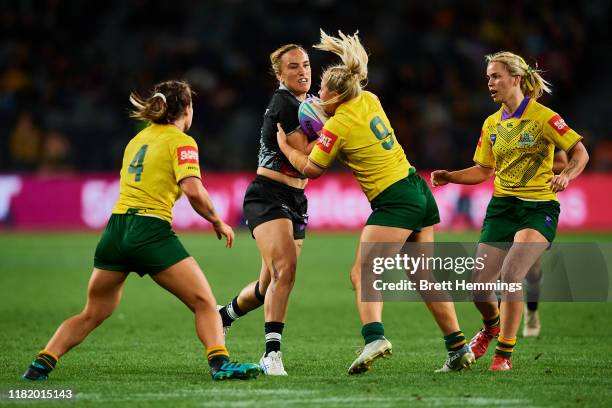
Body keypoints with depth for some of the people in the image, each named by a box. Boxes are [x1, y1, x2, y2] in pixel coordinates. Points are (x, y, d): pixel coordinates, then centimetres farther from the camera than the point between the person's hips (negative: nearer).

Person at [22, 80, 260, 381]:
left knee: (92, 314, 16)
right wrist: (218, 223, 0)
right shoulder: (181, 141, 0)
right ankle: (219, 363, -20)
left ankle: (41, 364, 6)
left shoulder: (137, 139, 21)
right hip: (151, 232, -6)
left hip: (115, 230, 6)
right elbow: (193, 191, -13)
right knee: (204, 303, -1)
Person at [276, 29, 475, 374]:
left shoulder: (338, 126, -14)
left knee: (362, 273, -9)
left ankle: (375, 336, -32)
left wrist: (285, 145, 11)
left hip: (394, 201, -8)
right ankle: (459, 348, 11)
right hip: (419, 191, 8)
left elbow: (311, 169, -2)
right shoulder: (369, 100, 6)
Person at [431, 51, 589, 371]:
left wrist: (566, 175, -27)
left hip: (538, 208, -5)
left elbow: (580, 153, -7)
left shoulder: (542, 117, -8)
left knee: (510, 274, -24)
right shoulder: (492, 124, 10)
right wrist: (450, 176, 0)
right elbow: (482, 171, 16)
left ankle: (504, 353, -10)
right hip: (501, 207, 5)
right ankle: (492, 326, 33)